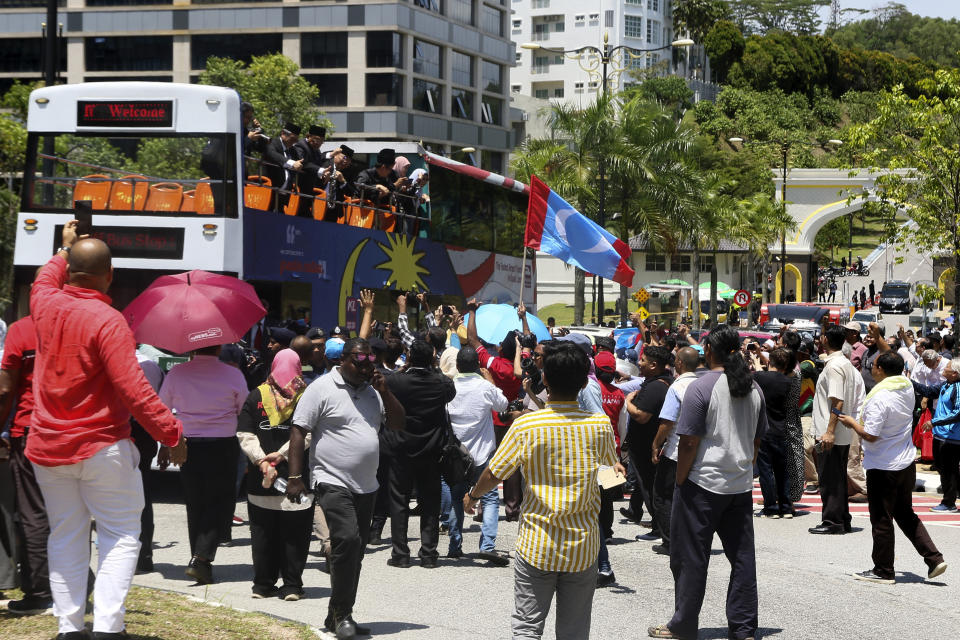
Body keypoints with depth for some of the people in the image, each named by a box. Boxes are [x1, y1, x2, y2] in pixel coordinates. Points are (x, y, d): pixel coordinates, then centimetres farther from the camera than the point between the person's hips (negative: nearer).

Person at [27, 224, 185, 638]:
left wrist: (64, 248, 44)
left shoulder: (46, 305, 1)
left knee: (65, 537, 12)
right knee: (120, 535, 0)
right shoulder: (108, 321, -18)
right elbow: (132, 389, -23)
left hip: (47, 447, 6)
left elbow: (46, 279, 28)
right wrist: (171, 433, -17)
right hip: (101, 446, -6)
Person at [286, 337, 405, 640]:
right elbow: (299, 431, -8)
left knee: (354, 552, 10)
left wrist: (384, 391, -2)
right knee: (347, 539, -22)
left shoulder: (373, 391, 13)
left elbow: (398, 423, 12)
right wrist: (295, 476, -14)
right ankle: (342, 613, -12)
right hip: (333, 482, -7)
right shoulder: (322, 389, -7)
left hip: (366, 487, 7)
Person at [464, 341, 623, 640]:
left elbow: (494, 474, -4)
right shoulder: (600, 425, -7)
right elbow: (611, 463, 15)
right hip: (582, 548, 2)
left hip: (536, 547, -2)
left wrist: (473, 495, 16)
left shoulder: (526, 426, -13)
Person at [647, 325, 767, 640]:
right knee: (742, 557, 8)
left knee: (690, 558, 4)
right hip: (741, 484, 6)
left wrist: (680, 481, -6)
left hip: (703, 484, -6)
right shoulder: (753, 388, 7)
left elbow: (689, 442, -15)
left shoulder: (701, 388, -14)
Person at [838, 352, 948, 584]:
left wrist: (852, 423, -6)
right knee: (905, 514, 20)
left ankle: (883, 571, 14)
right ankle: (934, 559, 12)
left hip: (883, 467, -8)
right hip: (907, 464, 8)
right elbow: (898, 367, 23)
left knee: (881, 520, 5)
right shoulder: (907, 388, 1)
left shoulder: (879, 398, -23)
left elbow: (870, 435, -25)